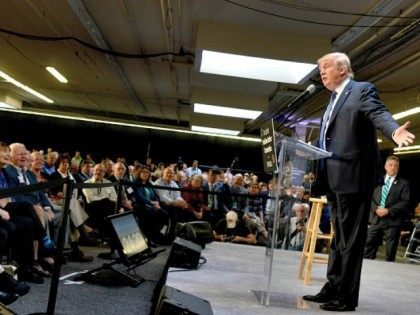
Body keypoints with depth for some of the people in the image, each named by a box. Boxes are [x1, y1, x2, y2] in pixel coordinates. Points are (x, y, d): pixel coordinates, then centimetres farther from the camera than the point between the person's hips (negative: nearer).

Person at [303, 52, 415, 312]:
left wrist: (394, 131, -38)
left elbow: (379, 114, -20)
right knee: (339, 237, 15)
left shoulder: (362, 90, -2)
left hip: (353, 176, -9)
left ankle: (347, 297, 4)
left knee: (350, 238, -3)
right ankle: (333, 289, 25)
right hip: (335, 179, 9)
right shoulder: (334, 100, 22)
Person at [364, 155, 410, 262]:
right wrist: (376, 209, -8)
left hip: (392, 221, -3)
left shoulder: (403, 183, 4)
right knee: (369, 247, 2)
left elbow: (405, 202, -5)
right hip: (376, 219, 3)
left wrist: (388, 211, -14)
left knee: (391, 250, 2)